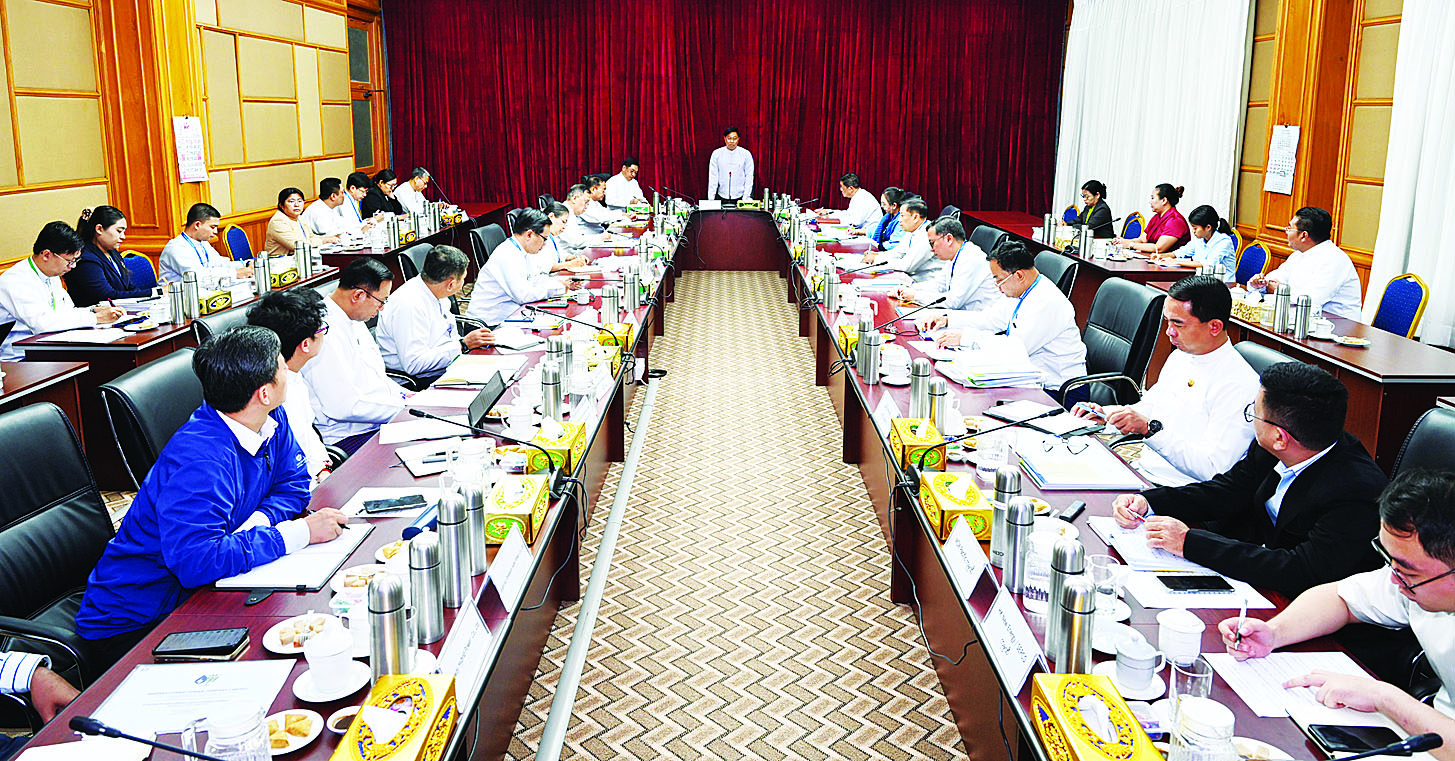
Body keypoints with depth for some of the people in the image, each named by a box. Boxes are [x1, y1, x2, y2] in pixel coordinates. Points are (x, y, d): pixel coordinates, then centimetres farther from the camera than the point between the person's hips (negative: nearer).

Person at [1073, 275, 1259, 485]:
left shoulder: (1240, 385, -17)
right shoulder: (1180, 357, 11)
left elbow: (1212, 469, -23)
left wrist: (1150, 428, -24)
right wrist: (1105, 415, 7)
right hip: (1139, 472, 9)